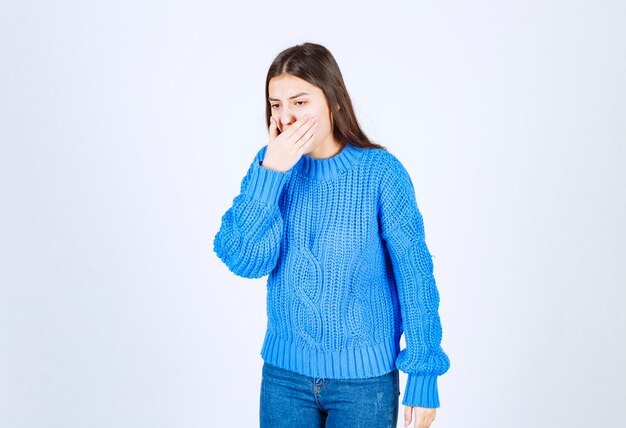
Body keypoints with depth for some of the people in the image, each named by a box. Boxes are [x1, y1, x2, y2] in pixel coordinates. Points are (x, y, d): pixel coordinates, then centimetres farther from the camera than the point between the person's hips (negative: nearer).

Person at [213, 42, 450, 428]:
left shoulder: (380, 171, -13)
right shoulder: (270, 165, -3)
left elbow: (415, 276, -10)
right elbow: (245, 262, -12)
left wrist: (423, 376, -9)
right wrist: (271, 172, -19)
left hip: (365, 376, -3)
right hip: (284, 372, 3)